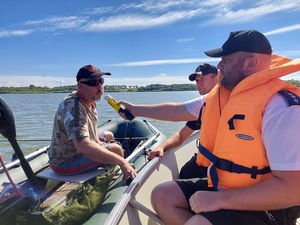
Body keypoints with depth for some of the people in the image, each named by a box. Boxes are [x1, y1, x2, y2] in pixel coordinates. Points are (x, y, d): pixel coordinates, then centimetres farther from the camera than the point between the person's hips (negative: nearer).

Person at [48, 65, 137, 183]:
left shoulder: (89, 101, -2)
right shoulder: (73, 106, -32)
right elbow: (84, 146, -46)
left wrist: (97, 140, 1)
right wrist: (122, 162, -46)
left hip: (75, 150, 10)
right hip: (65, 163, -10)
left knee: (109, 135, 22)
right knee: (116, 149, -21)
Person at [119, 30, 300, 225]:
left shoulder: (282, 108, -23)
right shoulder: (219, 96, 2)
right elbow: (177, 111, 13)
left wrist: (220, 199, -25)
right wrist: (137, 110, 18)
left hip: (265, 205, -7)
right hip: (220, 186, 8)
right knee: (161, 195, 3)